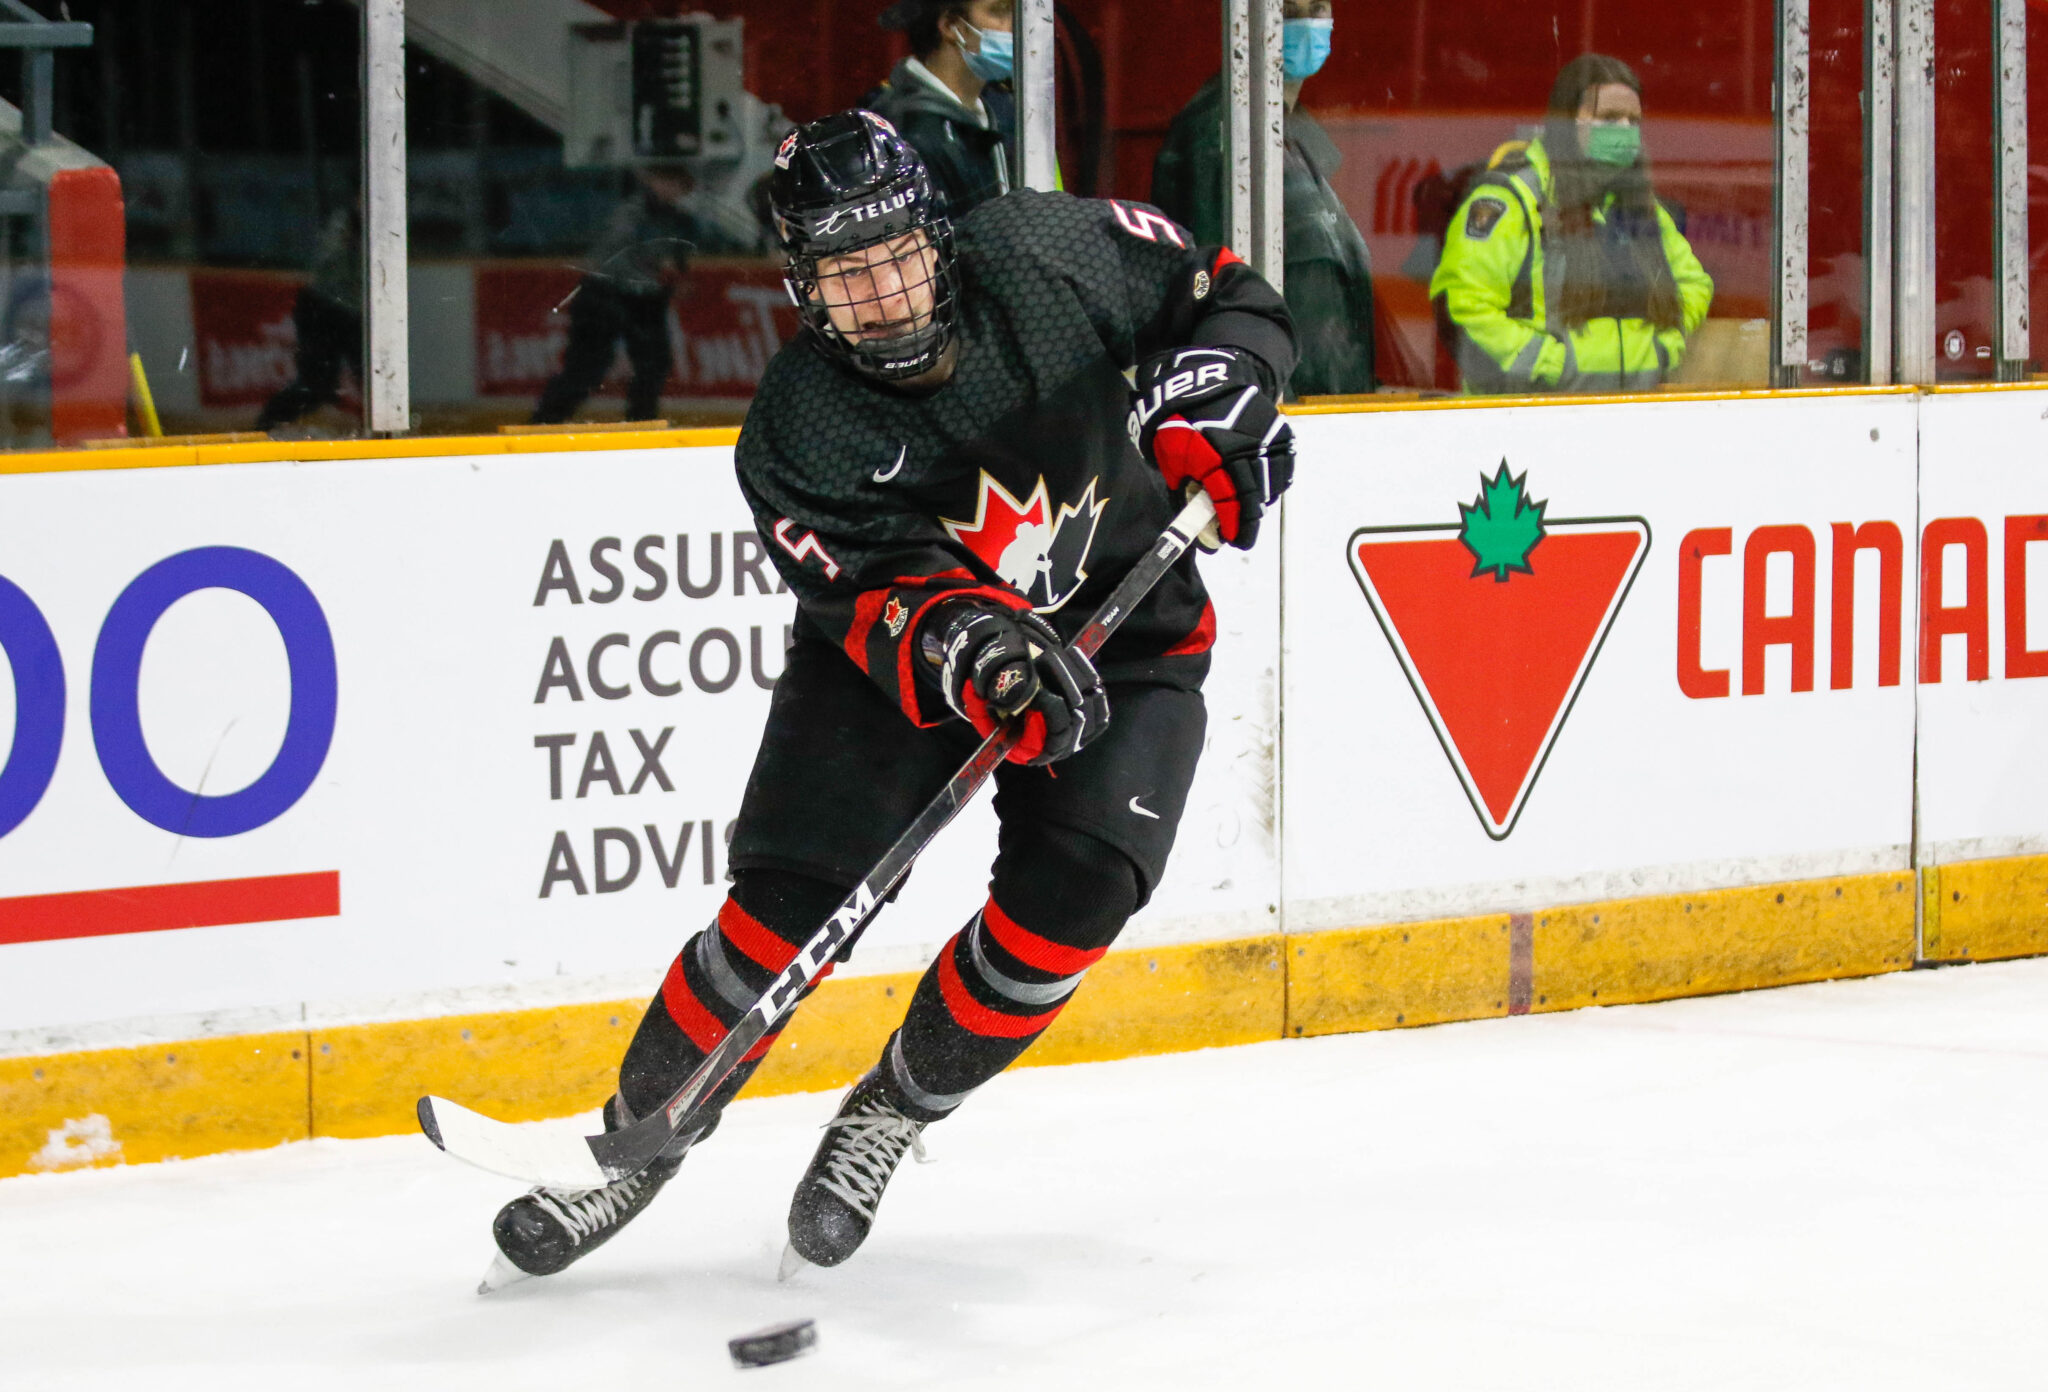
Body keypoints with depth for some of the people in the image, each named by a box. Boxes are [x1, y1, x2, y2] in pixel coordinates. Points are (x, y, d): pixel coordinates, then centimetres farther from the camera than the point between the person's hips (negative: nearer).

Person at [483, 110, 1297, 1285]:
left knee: (1068, 898, -20)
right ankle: (637, 1142, 5)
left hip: (1121, 630, 1)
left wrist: (1208, 400, -24)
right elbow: (888, 606, -32)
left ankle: (893, 1113, 2)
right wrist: (980, 658, -52)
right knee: (787, 902, -13)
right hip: (910, 642, -1)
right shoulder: (798, 435, -23)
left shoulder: (1047, 254, -20)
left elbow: (1230, 295, -5)